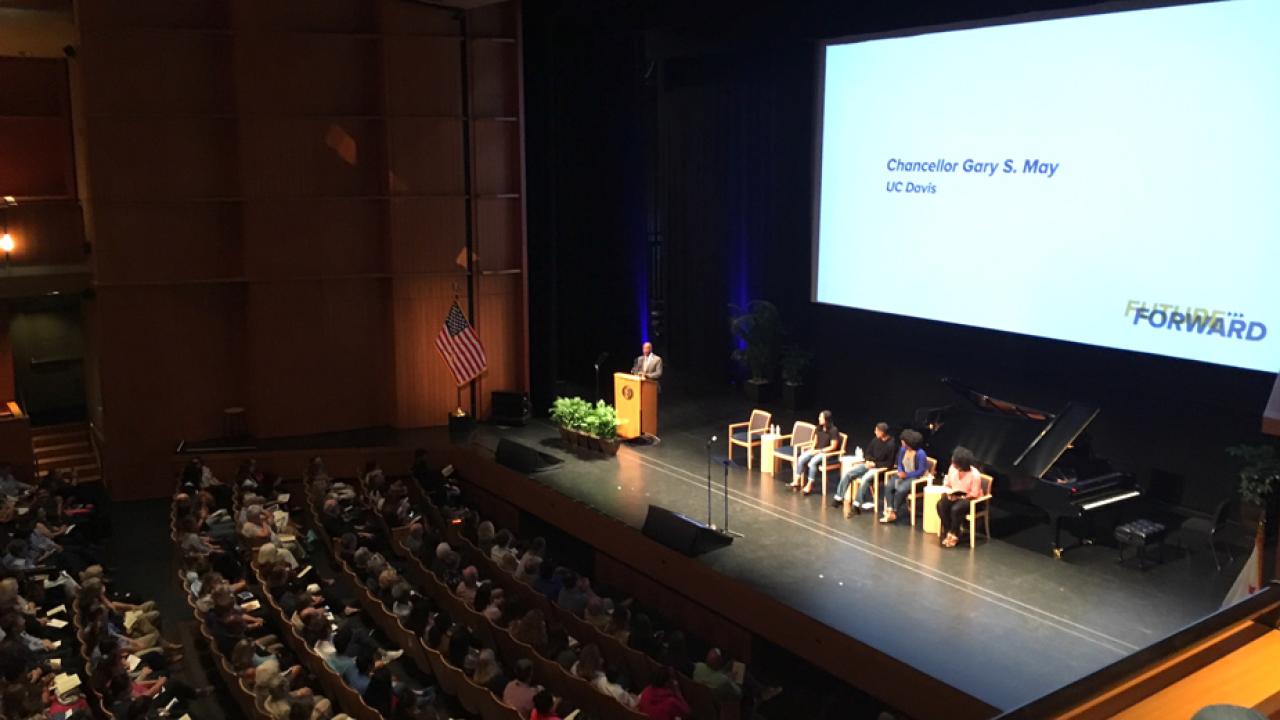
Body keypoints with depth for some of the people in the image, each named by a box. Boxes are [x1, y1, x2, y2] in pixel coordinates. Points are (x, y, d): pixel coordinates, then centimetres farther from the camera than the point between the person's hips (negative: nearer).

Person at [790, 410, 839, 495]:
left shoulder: (833, 430, -16)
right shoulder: (819, 428, 5)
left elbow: (833, 446, -17)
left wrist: (818, 451, -19)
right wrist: (812, 449, -4)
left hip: (828, 453, -7)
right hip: (816, 450, 7)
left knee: (813, 462, -32)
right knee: (801, 459, -16)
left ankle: (809, 486, -22)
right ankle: (796, 482, -10)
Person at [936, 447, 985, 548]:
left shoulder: (975, 475, -25)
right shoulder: (952, 468, -9)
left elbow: (974, 494, -19)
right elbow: (946, 484, 5)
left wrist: (959, 497, -22)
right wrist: (949, 493, -14)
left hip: (969, 498, -5)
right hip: (954, 495, 6)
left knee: (955, 509, -34)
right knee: (940, 504, -24)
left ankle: (954, 535, -10)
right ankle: (948, 532, -10)